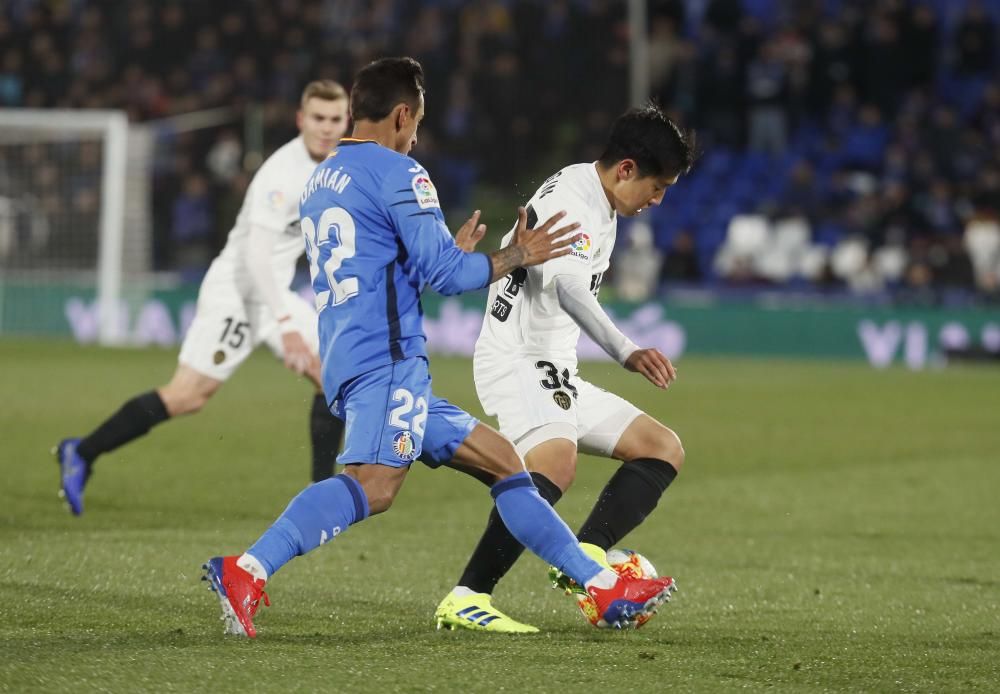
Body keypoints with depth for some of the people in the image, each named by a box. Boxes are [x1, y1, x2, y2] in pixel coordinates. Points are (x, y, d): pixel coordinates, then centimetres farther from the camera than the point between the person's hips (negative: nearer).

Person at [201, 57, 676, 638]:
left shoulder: (321, 182, 24)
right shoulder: (398, 174, -4)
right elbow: (442, 272, -9)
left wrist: (451, 254, 40)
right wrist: (516, 257, 5)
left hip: (350, 365, 10)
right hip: (387, 359, -10)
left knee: (502, 460, 13)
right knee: (373, 485, -29)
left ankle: (606, 588, 14)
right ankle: (248, 570, -43)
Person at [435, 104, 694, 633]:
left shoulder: (599, 206, 16)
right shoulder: (571, 202, -18)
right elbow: (569, 288, -36)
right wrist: (627, 352, -48)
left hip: (554, 374, 11)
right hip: (516, 364, -11)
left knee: (664, 449, 6)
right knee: (556, 465, -35)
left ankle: (584, 556, -11)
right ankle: (466, 599, -37)